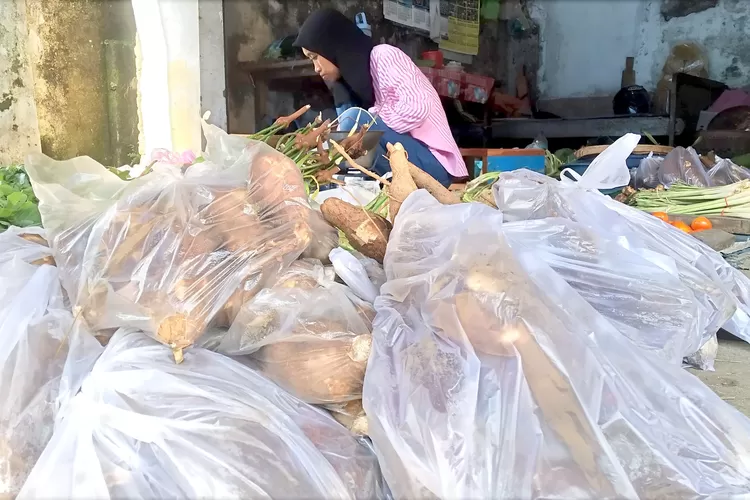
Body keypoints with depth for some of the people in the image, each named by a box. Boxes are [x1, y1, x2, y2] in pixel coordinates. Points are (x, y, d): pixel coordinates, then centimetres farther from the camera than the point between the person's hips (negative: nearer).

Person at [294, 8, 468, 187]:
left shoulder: (383, 55, -8)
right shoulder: (354, 74, 16)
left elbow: (417, 108, -23)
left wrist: (368, 120, -15)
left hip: (432, 163, -9)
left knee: (355, 119, -22)